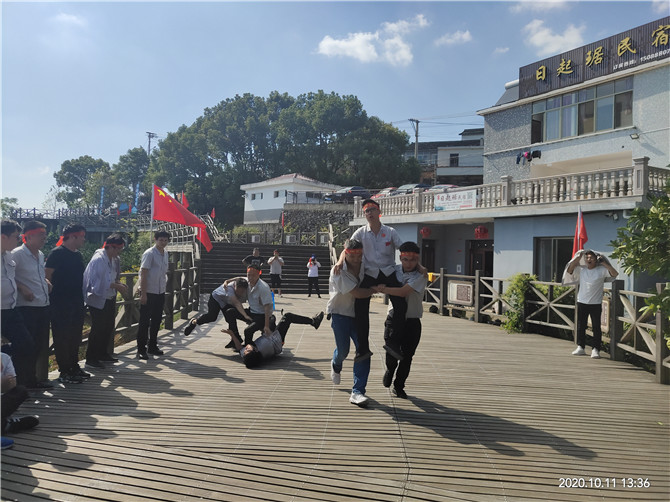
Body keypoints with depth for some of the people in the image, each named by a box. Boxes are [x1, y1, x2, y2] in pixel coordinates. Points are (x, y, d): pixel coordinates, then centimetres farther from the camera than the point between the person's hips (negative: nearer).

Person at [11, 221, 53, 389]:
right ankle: (27, 380, 10)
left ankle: (41, 378, 23)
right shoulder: (17, 254, -10)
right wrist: (22, 288, -21)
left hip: (43, 305, 8)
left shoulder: (40, 255, 15)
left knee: (42, 344, 13)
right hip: (27, 306, -8)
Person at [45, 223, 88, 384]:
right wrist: (53, 293, -13)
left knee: (75, 336, 14)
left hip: (76, 303, 8)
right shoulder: (57, 253, -11)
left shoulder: (77, 255, 14)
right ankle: (64, 372, 6)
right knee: (62, 337, -1)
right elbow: (47, 275, -15)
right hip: (61, 304, -8)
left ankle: (74, 367, 25)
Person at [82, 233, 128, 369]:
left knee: (109, 327, 15)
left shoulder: (115, 259, 8)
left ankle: (102, 353, 30)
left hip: (110, 299, 9)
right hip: (98, 300, -9)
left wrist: (119, 284, -1)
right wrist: (116, 286, -22)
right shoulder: (98, 259, -19)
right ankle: (91, 358, 6)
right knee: (98, 329, -5)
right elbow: (97, 282, -24)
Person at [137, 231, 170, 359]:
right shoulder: (149, 254, -12)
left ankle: (152, 346, 25)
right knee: (144, 321, -1)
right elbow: (143, 274, -15)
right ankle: (141, 349, 6)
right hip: (149, 292, -7)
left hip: (160, 292, 7)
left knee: (157, 320, 14)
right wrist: (143, 294, -18)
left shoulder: (165, 253, 11)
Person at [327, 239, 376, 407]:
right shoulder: (338, 271, -19)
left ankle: (357, 392, -3)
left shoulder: (364, 267, -1)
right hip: (339, 313, -4)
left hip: (357, 314, 4)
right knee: (343, 349, -3)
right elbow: (358, 293, -23)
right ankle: (336, 365, 38)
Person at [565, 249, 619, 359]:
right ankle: (580, 347, 18)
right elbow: (569, 270, -2)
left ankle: (596, 349, 5)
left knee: (596, 327, -1)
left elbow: (615, 274, -10)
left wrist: (604, 263, -12)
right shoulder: (581, 269, 6)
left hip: (596, 303, -3)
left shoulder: (601, 270, -2)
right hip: (582, 302, 3)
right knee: (580, 326, 8)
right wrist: (578, 257, -4)